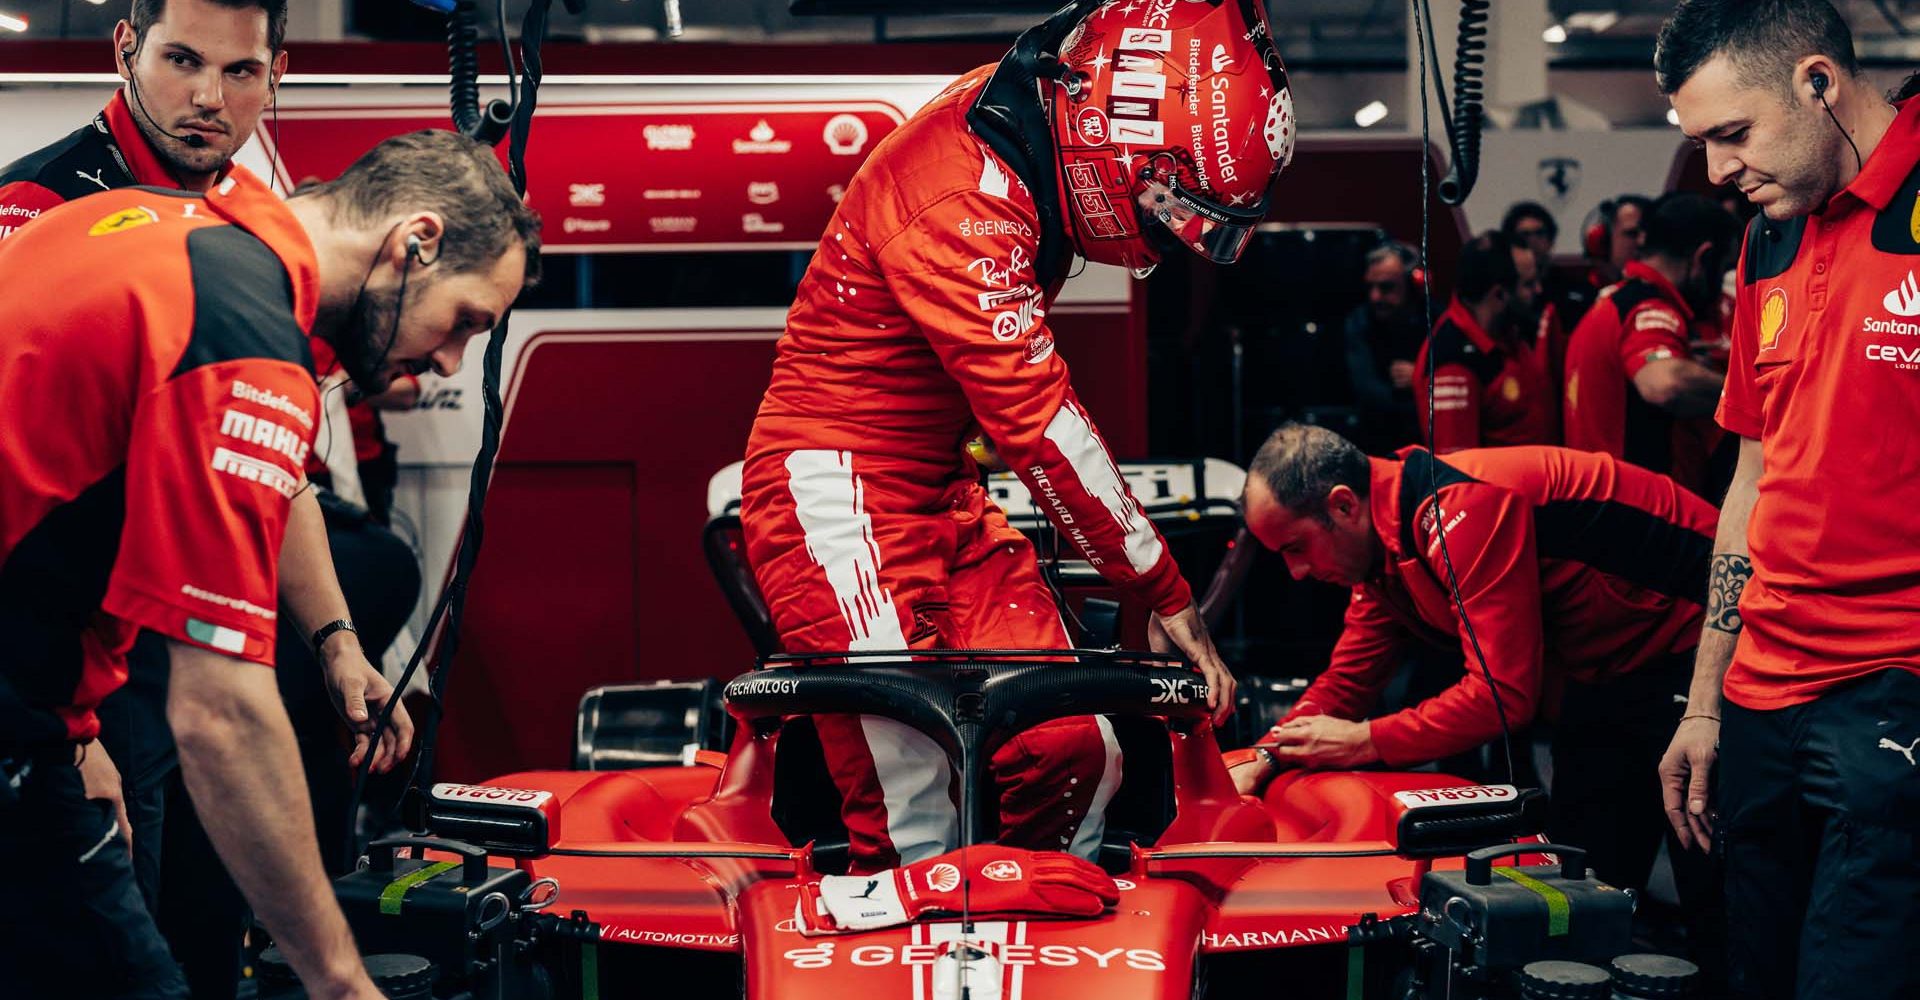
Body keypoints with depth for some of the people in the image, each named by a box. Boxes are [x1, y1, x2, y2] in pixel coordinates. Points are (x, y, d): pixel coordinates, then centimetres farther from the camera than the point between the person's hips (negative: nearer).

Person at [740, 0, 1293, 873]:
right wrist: (1163, 592, -20)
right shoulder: (964, 198, -26)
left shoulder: (1030, 110, 1)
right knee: (915, 823, -14)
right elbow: (1037, 423, -26)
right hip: (838, 485, -9)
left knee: (1075, 761, -2)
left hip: (944, 490, 9)